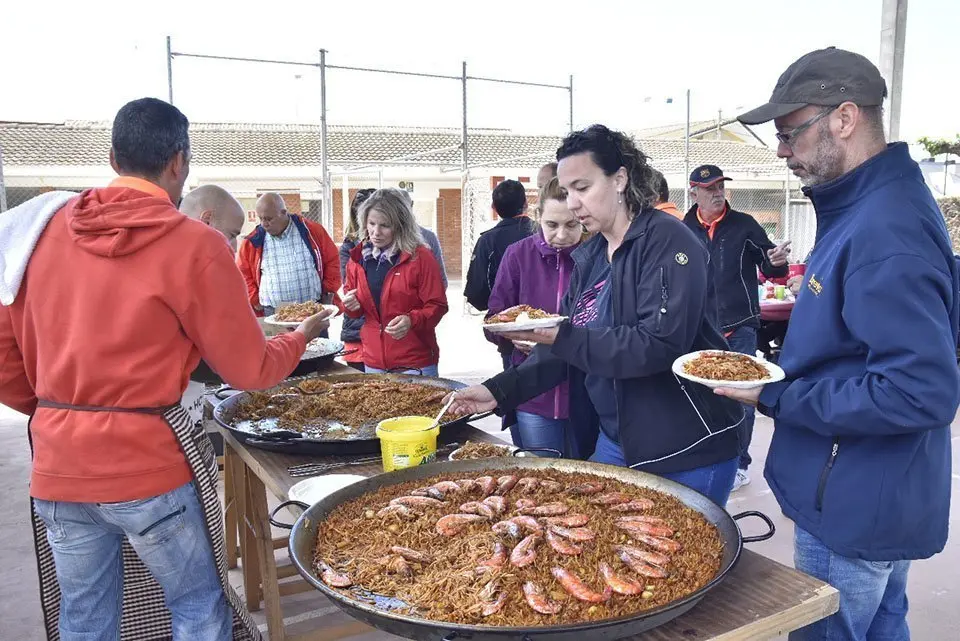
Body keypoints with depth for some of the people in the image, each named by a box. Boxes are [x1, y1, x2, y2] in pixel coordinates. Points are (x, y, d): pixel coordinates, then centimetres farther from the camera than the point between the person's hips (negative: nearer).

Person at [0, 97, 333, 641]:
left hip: (57, 468, 6)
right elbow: (251, 370, -6)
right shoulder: (195, 244, -12)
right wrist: (301, 336, 13)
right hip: (146, 464, -5)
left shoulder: (44, 227, 4)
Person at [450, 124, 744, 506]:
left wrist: (562, 338, -28)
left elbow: (661, 343, -26)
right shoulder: (587, 258, 8)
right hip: (613, 443, 7)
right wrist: (501, 390, 0)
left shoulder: (666, 241, -14)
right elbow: (564, 349, 11)